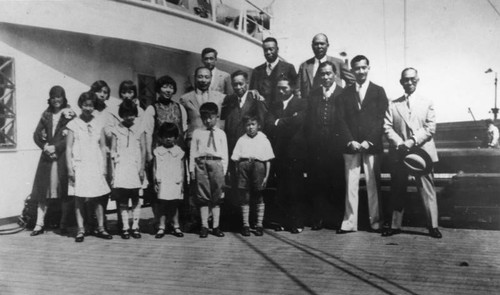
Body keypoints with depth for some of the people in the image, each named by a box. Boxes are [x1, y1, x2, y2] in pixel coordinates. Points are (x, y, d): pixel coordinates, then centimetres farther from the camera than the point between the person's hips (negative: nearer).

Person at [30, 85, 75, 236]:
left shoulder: (70, 115, -1)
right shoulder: (46, 115, 13)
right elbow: (36, 134, 10)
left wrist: (56, 147, -13)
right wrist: (45, 146, -6)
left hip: (63, 156, -4)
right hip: (47, 156, 4)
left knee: (64, 191, 0)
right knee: (42, 190, 2)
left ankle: (64, 223, 10)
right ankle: (40, 224, 8)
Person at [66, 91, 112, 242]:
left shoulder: (99, 124, 8)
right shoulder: (73, 125, 1)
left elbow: (103, 147, 10)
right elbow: (68, 148, 0)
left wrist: (104, 166, 5)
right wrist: (70, 168, -6)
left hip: (95, 165, 2)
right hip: (79, 165, -2)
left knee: (98, 198, 3)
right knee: (79, 199, 0)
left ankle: (100, 228, 11)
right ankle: (80, 230, 6)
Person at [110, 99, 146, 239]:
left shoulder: (140, 130, 6)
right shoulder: (116, 130, 7)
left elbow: (143, 150, 5)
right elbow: (113, 151, 7)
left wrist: (142, 169, -2)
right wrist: (112, 170, 1)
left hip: (135, 168, 0)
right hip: (121, 169, 0)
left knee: (136, 199, 2)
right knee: (122, 200, 1)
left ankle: (135, 227, 10)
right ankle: (125, 227, 8)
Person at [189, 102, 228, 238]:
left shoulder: (221, 133, 12)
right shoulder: (197, 133, 11)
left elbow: (224, 154, 9)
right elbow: (192, 152, 9)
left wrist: (224, 170, 1)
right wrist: (192, 169, 2)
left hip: (216, 164, 0)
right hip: (201, 163, 0)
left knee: (216, 197, 3)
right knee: (203, 197, 1)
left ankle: (216, 226, 9)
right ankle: (204, 226, 7)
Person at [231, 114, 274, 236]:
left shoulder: (263, 140, 13)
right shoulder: (241, 140, 15)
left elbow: (268, 160, 8)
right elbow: (236, 159, 9)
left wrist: (266, 176, 1)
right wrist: (237, 174, -1)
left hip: (258, 165, -1)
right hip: (243, 165, 1)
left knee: (259, 198, 4)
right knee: (244, 197, 2)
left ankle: (259, 225, 12)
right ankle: (245, 225, 10)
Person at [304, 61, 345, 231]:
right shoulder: (313, 95, 13)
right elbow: (308, 122, 12)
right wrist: (311, 142, 2)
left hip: (336, 146, -3)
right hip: (316, 148, 3)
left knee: (337, 185, 2)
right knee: (316, 184, 3)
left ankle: (336, 219, 13)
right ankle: (318, 219, 12)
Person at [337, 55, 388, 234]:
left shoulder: (378, 91, 8)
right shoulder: (346, 93, 13)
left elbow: (381, 119, 0)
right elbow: (341, 120, 6)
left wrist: (369, 142, -10)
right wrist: (350, 141, -7)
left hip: (372, 145, -1)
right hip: (351, 146, 2)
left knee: (373, 184, 0)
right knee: (351, 184, 0)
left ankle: (375, 221, 9)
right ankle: (349, 222, 3)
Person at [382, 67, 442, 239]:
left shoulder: (427, 103, 10)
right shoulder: (393, 105, 10)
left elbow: (430, 128, -1)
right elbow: (387, 127, 1)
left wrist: (413, 141, -15)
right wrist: (399, 143, -15)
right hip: (398, 153, 1)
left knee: (427, 190, -1)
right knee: (397, 191, 6)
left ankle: (433, 226, 5)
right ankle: (395, 225, 14)